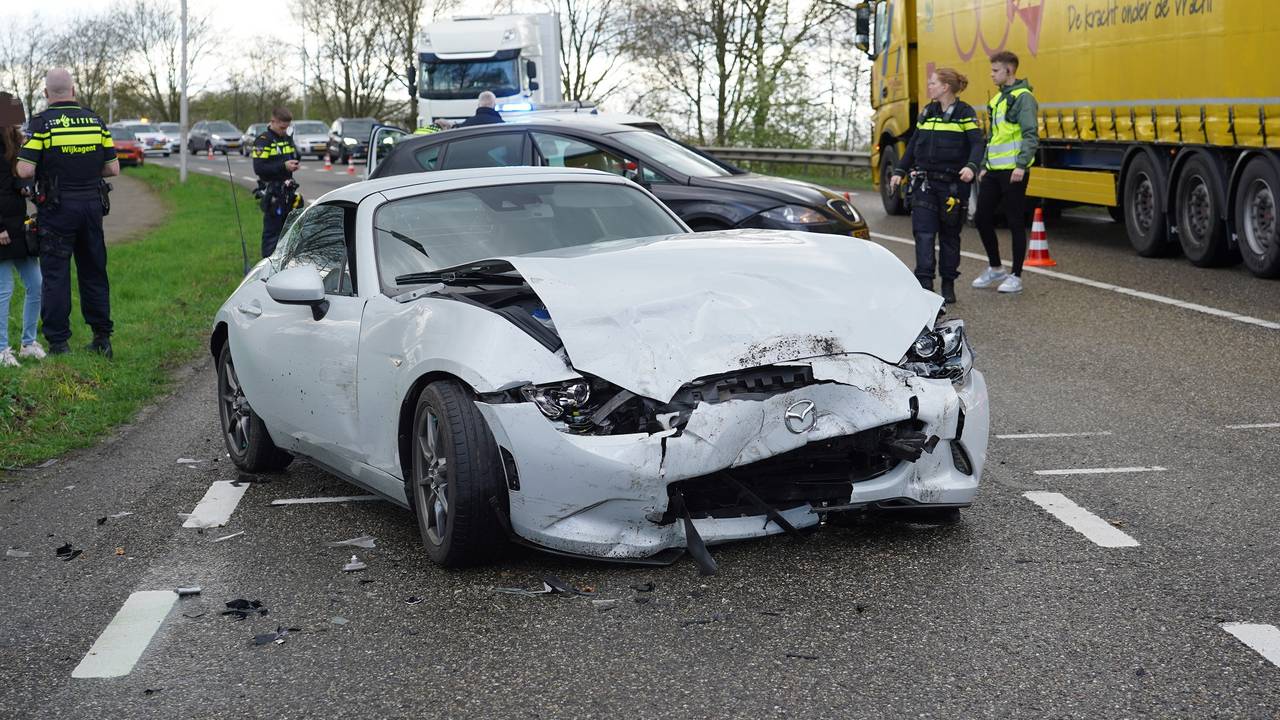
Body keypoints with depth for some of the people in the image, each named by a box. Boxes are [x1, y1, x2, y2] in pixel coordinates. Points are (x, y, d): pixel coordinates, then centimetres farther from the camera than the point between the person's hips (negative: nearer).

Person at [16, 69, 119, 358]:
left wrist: (43, 170, 7)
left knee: (56, 275, 2)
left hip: (57, 208, -4)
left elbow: (25, 170, -15)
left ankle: (59, 343, 3)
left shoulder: (41, 123, -8)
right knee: (94, 273, 13)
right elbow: (113, 168, 5)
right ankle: (102, 338, 16)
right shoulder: (96, 121, 5)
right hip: (92, 204, 4)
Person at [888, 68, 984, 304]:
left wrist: (971, 167, -28)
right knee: (923, 232, -8)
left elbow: (977, 144, -11)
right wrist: (899, 172, 12)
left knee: (949, 235, 7)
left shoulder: (965, 113, -4)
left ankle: (948, 285, 17)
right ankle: (925, 283, -11)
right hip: (925, 182, 4)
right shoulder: (927, 113, 12)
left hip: (953, 184, -4)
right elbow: (913, 145, 17)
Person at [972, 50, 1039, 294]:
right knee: (983, 218, 9)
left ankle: (1016, 276, 7)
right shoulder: (998, 99, 18)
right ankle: (995, 268, 24)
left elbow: (1031, 135, -17)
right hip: (994, 171, 9)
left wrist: (1022, 164, -25)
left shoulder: (1023, 97, -9)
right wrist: (984, 166, 20)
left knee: (1015, 223, -1)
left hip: (1013, 172, -8)